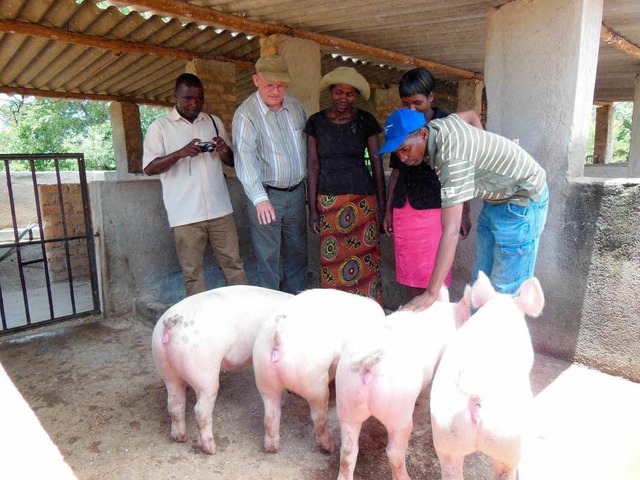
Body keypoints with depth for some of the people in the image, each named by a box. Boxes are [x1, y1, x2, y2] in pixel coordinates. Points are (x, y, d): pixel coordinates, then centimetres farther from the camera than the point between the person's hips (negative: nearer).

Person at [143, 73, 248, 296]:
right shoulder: (160, 127, 4)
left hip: (220, 209, 3)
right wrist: (181, 153, -18)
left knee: (234, 264, 5)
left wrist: (225, 151, -5)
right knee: (192, 271, 3)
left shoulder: (214, 122, 15)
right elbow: (149, 168, -3)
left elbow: (231, 162, 18)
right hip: (186, 214, -3)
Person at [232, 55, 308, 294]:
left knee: (297, 252, 16)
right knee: (268, 256, 1)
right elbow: (245, 158, -25)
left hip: (296, 192, 6)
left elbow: (307, 144, 15)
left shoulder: (295, 106, 6)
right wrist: (260, 198, -37)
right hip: (266, 195, -5)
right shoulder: (246, 113, -13)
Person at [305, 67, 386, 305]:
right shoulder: (316, 122, 3)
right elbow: (313, 166, 2)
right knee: (332, 261, 5)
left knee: (365, 258, 3)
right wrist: (313, 209, 0)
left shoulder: (366, 121, 1)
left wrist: (381, 203, 1)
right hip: (328, 201, 1)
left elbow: (376, 162, 4)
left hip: (363, 199, -1)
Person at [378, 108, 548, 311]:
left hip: (523, 198, -9)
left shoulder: (452, 159, -35)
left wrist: (430, 294, -44)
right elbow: (471, 115, 15)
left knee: (505, 289, -5)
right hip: (498, 196, 9)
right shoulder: (438, 125, -10)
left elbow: (450, 231, -41)